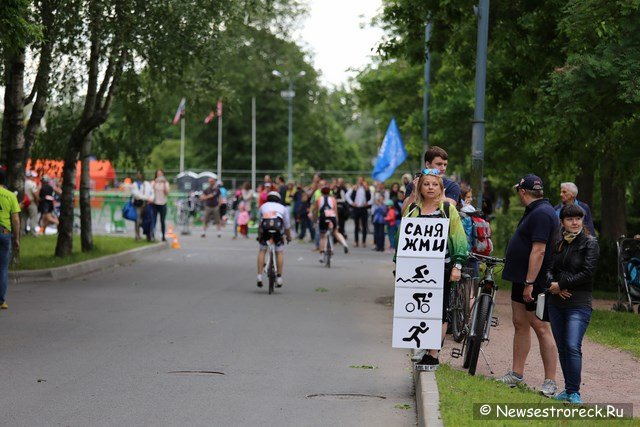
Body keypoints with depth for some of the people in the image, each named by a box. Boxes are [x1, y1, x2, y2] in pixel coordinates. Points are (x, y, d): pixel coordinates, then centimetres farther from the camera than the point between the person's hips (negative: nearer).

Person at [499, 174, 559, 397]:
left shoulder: (542, 214, -18)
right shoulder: (535, 211, 15)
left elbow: (538, 251, -24)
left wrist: (530, 283, -26)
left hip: (535, 282, -10)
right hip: (522, 279, 10)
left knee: (540, 328, -7)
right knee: (520, 324, 13)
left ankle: (550, 381, -4)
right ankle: (516, 374, 20)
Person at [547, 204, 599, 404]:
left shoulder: (589, 243, -3)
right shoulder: (558, 243, 13)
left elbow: (587, 273, -11)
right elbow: (550, 269, 13)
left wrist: (562, 284, -11)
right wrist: (553, 285, -7)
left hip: (579, 304, -6)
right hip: (556, 303, 6)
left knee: (573, 346, -16)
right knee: (562, 347, 8)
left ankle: (574, 392, -12)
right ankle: (568, 389, 17)